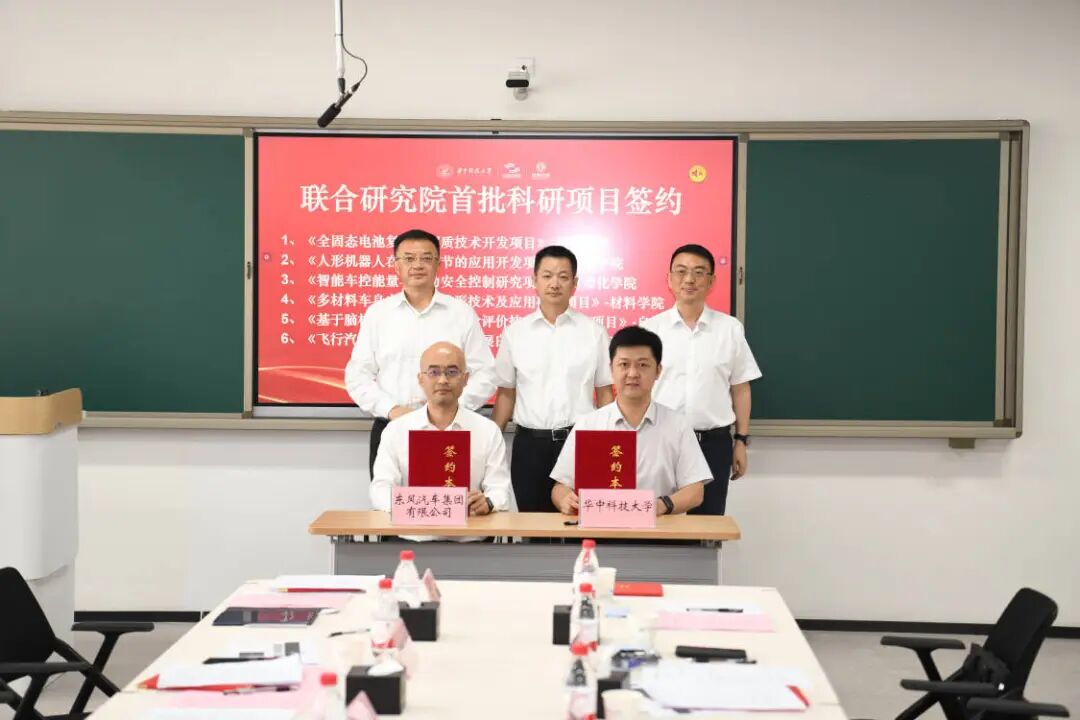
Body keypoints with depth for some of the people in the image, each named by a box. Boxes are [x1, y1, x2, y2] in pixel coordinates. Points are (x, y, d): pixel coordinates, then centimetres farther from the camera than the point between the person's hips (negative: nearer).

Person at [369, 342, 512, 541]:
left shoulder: (489, 431, 10)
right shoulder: (396, 430, 11)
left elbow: (500, 490, 6)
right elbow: (381, 488, 4)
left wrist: (487, 503, -19)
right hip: (410, 540, -1)